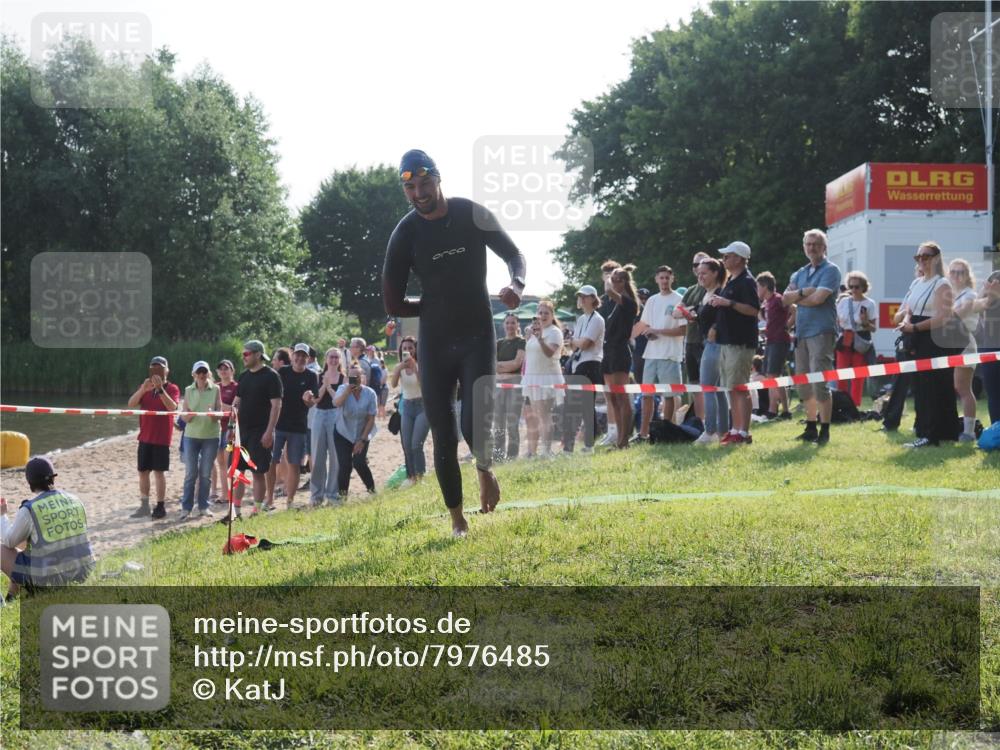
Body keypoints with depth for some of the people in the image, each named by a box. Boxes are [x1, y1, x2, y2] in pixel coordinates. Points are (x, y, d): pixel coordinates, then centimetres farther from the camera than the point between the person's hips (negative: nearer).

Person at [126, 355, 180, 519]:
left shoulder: (172, 388, -3)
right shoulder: (145, 387, 9)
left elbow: (172, 407, -22)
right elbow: (131, 404, -6)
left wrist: (160, 389, -29)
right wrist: (143, 389, -22)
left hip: (162, 437, -5)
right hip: (145, 437, 5)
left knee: (158, 471, -3)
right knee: (143, 471, 7)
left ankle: (160, 507, 3)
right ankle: (144, 506, 14)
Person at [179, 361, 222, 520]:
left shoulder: (215, 389, 2)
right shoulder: (188, 391, 5)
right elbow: (184, 417, 2)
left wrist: (213, 414, -25)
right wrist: (188, 416, -21)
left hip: (211, 436, 0)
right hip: (192, 435, 0)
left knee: (206, 473, 5)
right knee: (190, 473, -1)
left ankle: (203, 506, 15)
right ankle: (186, 507, 5)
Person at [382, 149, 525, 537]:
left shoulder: (473, 215, -5)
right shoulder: (405, 234, -5)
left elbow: (514, 255, 8)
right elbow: (393, 304, 0)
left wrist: (516, 286, -12)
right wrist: (439, 304, -1)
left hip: (478, 336, -1)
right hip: (434, 342, 1)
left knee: (475, 422, -17)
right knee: (443, 436, 1)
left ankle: (485, 469, 17)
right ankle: (457, 518, 15)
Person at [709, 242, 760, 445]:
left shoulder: (747, 282, -11)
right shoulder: (730, 281, 19)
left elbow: (754, 310, -21)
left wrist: (728, 303, -23)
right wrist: (716, 302, 11)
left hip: (741, 342, -10)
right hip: (727, 340, 10)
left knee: (740, 388, -10)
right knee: (731, 388, 11)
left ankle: (743, 433, -10)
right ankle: (735, 429, 15)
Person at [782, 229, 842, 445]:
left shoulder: (830, 271, -4)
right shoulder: (800, 273, 18)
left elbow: (818, 298, -17)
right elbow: (785, 298, 6)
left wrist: (796, 298, -1)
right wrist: (803, 292, -12)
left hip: (821, 332, -8)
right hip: (801, 332, 8)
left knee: (820, 383, -10)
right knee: (803, 383, 10)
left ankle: (824, 431, -5)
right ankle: (811, 428, 18)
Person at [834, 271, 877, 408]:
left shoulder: (869, 304, -3)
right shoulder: (843, 301, 6)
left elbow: (873, 328, -1)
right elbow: (837, 322, 15)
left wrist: (865, 322, -18)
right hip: (844, 341, 3)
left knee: (858, 377, -1)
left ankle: (855, 406, 5)